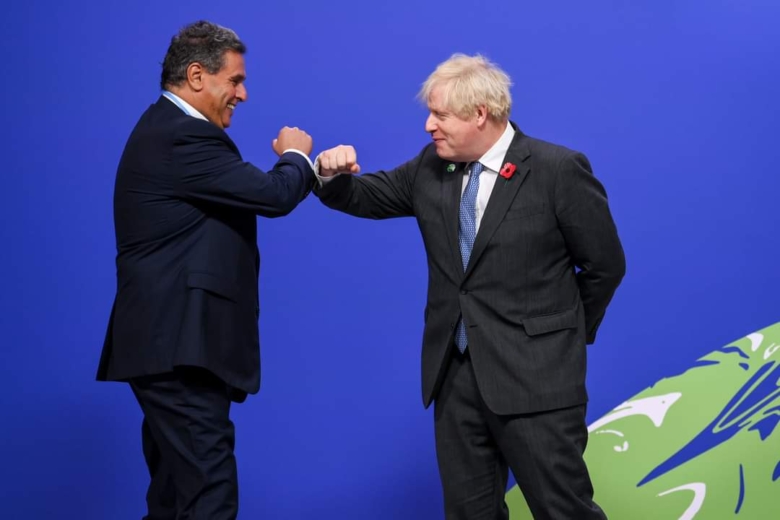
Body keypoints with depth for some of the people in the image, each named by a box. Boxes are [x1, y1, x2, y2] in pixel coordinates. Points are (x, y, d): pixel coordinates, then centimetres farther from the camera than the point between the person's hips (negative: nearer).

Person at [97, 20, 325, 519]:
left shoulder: (167, 129, 18)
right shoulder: (182, 137, -17)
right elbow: (273, 195, -18)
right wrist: (296, 154, 1)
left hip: (167, 338, 11)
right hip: (179, 343, -11)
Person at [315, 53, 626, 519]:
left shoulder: (558, 169, -10)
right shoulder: (431, 168, 6)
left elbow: (605, 265, -3)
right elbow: (368, 196, 14)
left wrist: (567, 335, 6)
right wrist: (333, 175, -8)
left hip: (534, 374, -5)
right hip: (455, 371, 6)